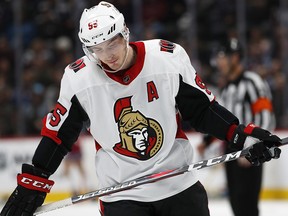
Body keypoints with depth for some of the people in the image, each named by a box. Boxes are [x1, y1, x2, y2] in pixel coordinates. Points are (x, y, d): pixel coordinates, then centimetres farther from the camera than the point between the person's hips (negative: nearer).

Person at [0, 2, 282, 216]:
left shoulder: (170, 58, -10)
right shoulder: (78, 78, -9)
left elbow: (201, 109, 2)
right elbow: (58, 133, 2)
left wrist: (240, 134, -9)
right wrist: (31, 183, 1)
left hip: (179, 183, 1)